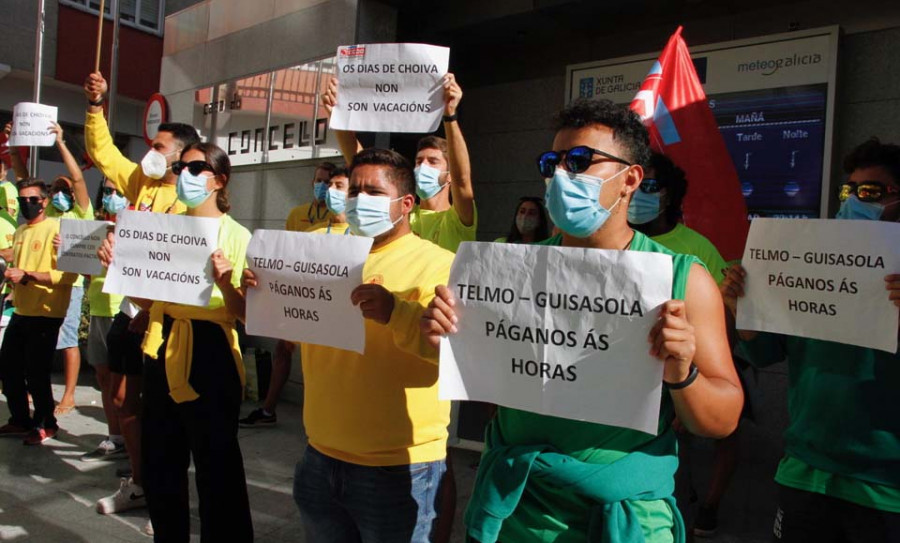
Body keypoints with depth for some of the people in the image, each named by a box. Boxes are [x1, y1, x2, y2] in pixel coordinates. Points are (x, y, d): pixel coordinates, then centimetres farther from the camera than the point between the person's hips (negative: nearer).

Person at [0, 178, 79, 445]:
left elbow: (69, 274, -21)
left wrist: (28, 275, -24)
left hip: (45, 313, -8)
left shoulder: (57, 229, -12)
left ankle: (46, 424, 17)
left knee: (36, 373, -2)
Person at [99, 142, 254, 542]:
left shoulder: (236, 235, -6)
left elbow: (245, 313, -11)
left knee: (217, 468, 2)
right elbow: (148, 298, 14)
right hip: (162, 352, 6)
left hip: (209, 353, -6)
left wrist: (225, 283, -29)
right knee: (159, 466, 16)